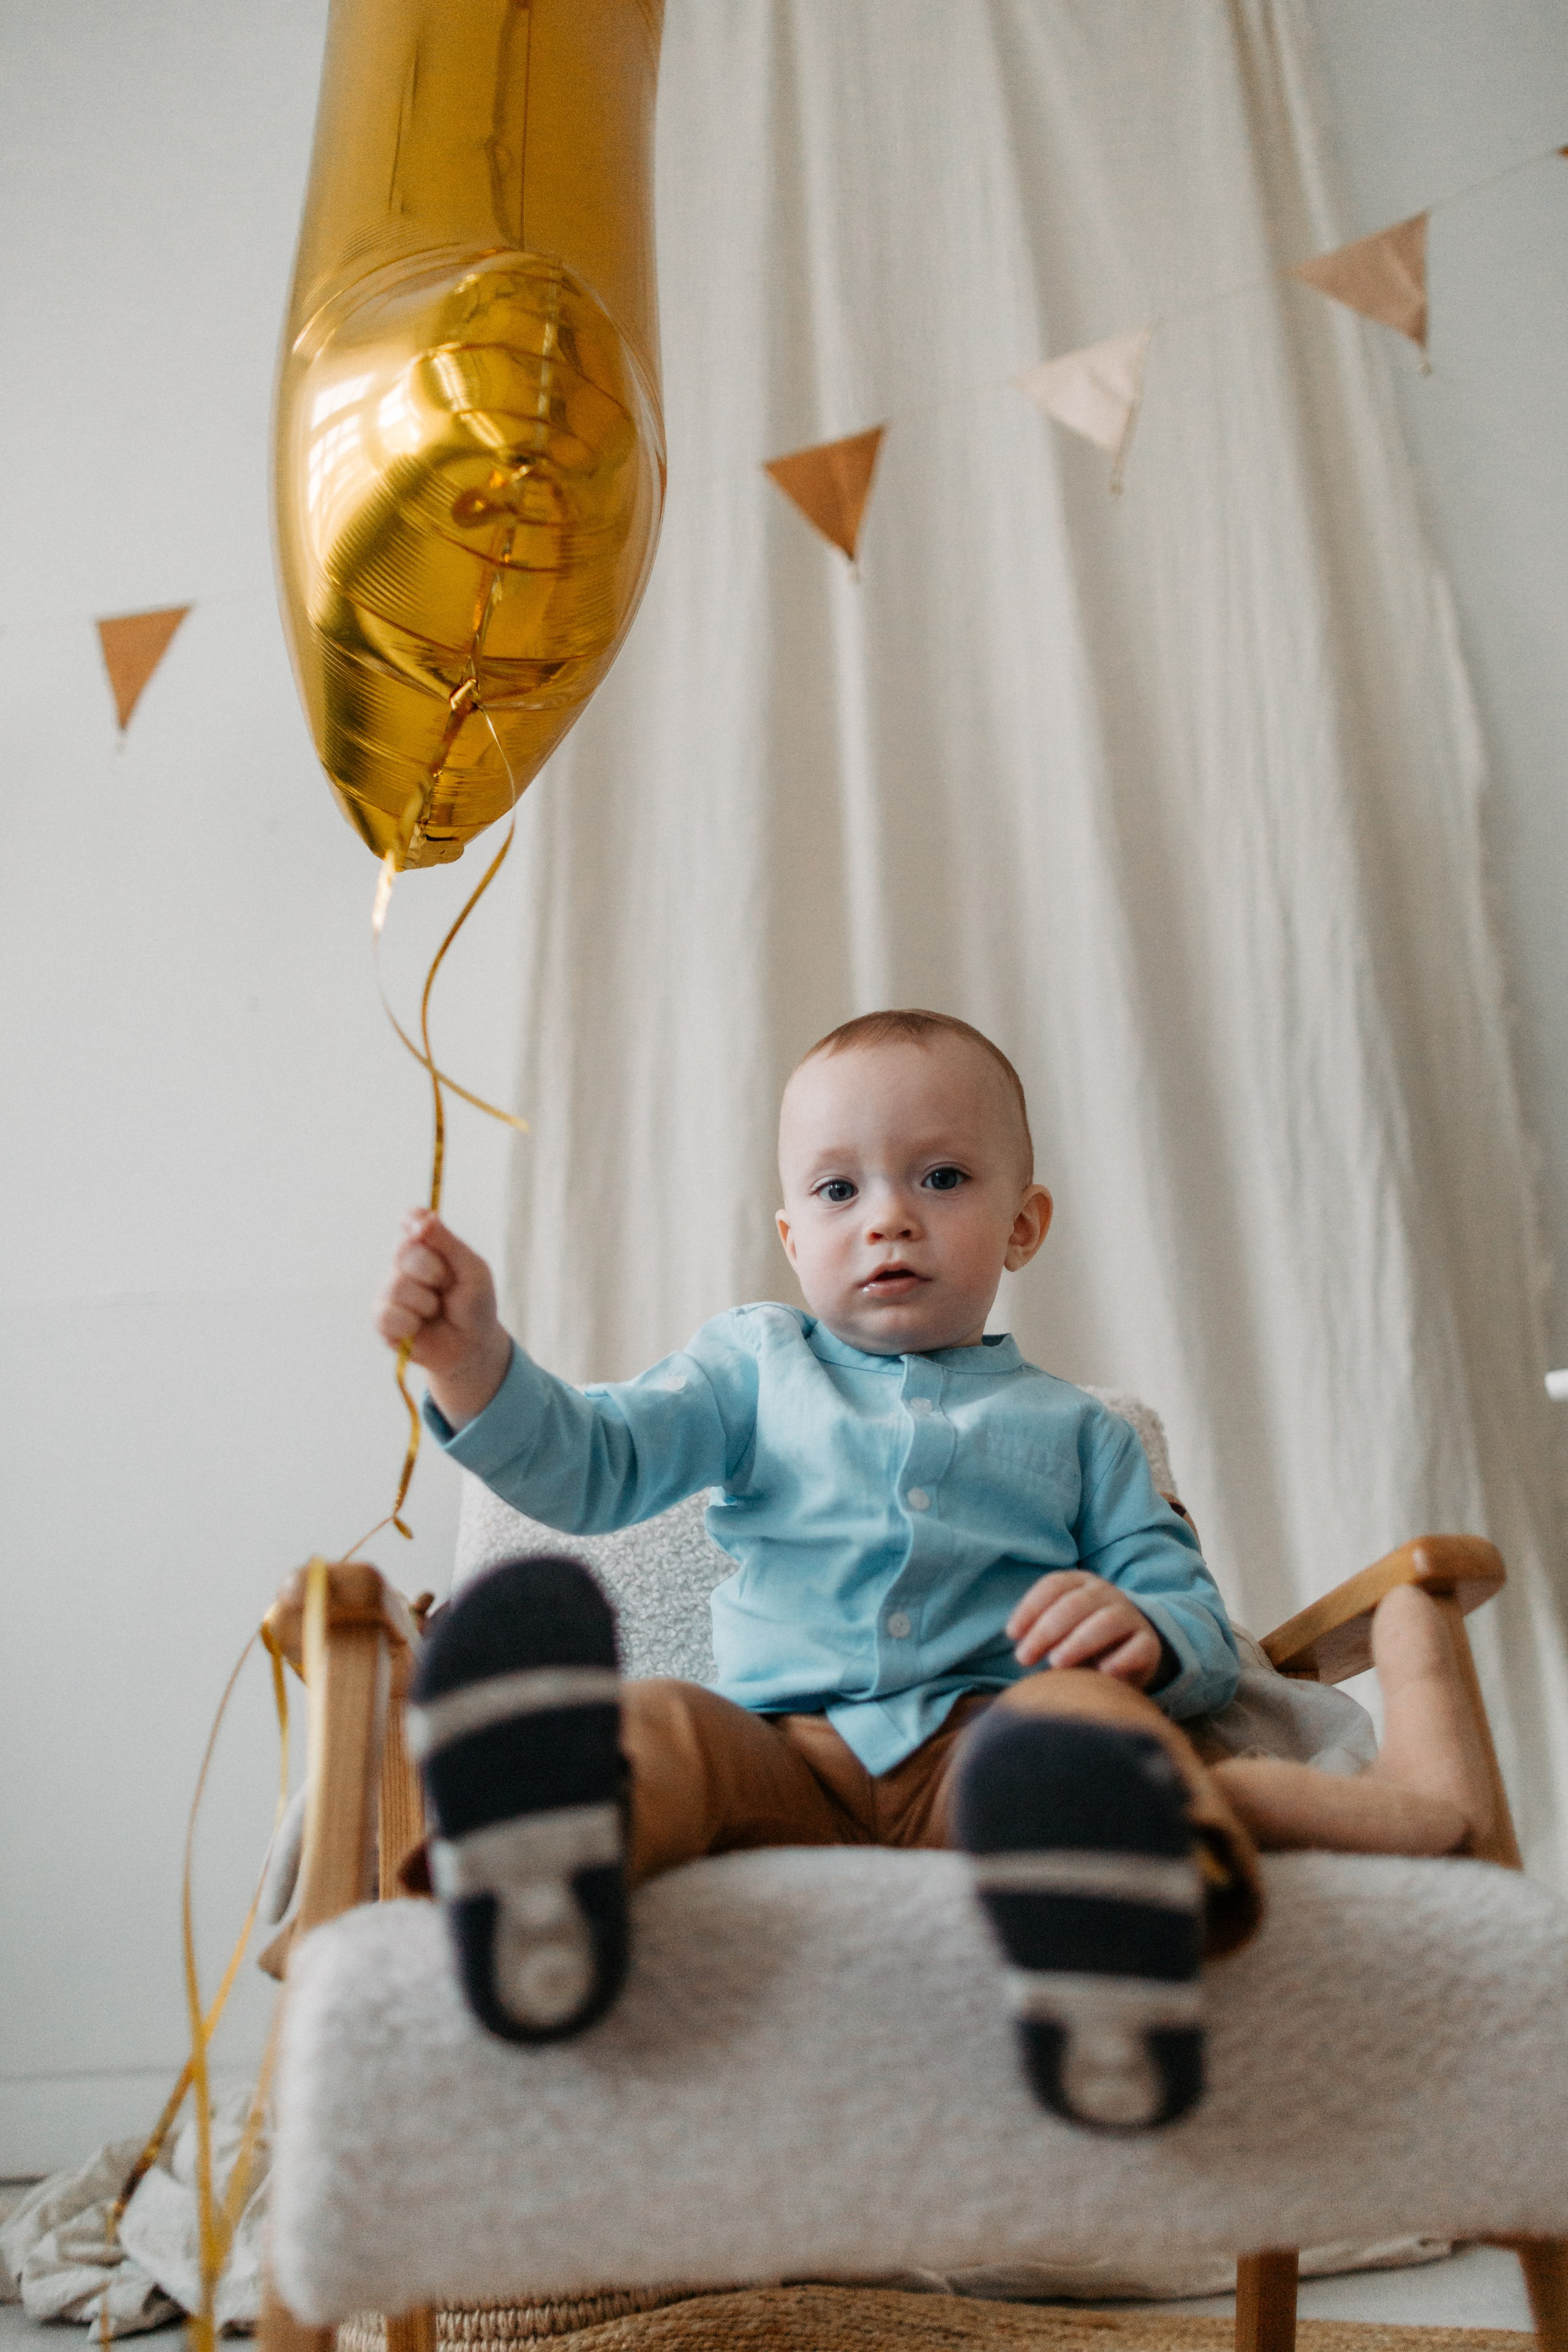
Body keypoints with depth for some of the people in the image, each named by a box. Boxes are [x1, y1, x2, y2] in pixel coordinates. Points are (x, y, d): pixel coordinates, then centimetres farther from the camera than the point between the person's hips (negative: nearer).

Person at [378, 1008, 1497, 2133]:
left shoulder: (1072, 1430, 22)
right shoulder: (753, 1367, 23)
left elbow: (1205, 1633, 16)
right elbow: (588, 1464, 10)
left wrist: (1144, 1631, -11)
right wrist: (472, 1358, -10)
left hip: (983, 1744, 0)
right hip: (780, 1755, 1)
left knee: (1082, 1709, -34)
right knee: (654, 1725, -31)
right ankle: (545, 1879, -64)